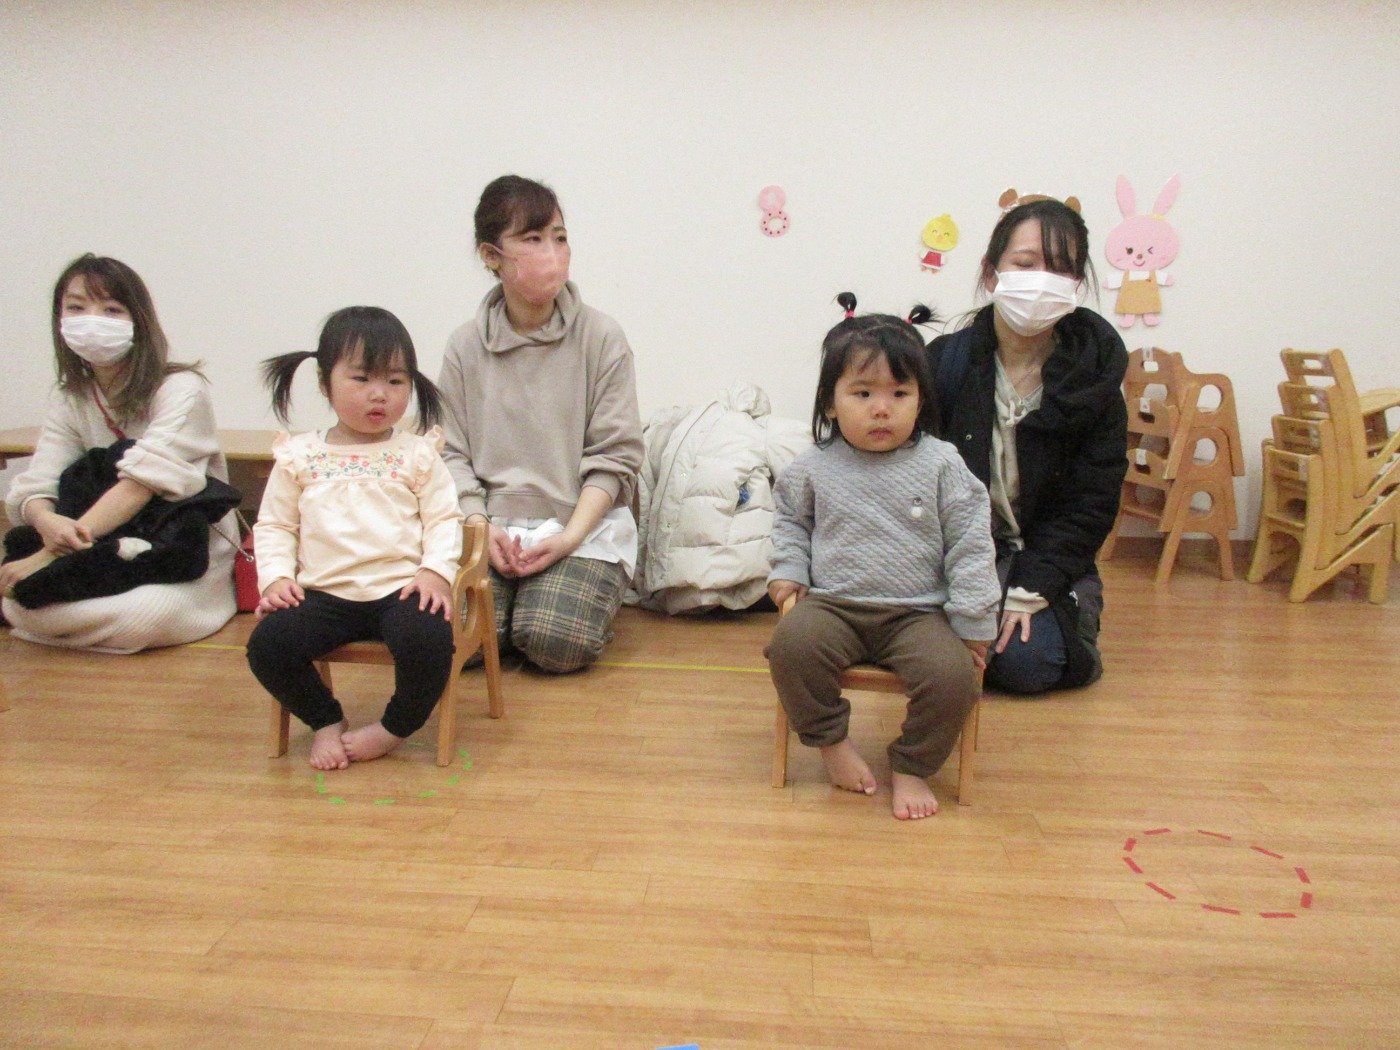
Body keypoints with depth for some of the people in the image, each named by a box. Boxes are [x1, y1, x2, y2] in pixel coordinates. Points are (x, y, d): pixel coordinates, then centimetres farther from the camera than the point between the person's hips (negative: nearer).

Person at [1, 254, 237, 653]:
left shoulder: (180, 389, -13)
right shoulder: (68, 401, 7)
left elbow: (143, 481, -22)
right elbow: (33, 488, -4)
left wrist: (51, 553, -27)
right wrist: (47, 522, -30)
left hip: (186, 552, -4)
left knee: (144, 614, -34)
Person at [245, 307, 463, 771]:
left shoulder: (417, 454, 7)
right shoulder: (300, 456, 10)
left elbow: (444, 519, 4)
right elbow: (274, 525, 13)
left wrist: (436, 571, -13)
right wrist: (276, 576, -3)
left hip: (401, 588, -2)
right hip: (324, 594, 2)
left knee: (429, 641, -31)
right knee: (266, 644, -21)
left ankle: (396, 727, 0)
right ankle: (325, 719, 9)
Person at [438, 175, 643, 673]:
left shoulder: (601, 337, -3)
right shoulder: (465, 346, 4)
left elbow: (615, 454, -5)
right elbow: (452, 453, 3)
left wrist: (570, 537, -15)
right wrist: (481, 527, -13)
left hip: (584, 525, -2)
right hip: (490, 525, 2)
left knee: (558, 642, -22)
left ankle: (583, 589, 12)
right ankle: (516, 594, 13)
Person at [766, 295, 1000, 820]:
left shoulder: (941, 465, -2)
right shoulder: (815, 467, 3)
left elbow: (970, 545, 0)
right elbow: (790, 520, 21)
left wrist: (972, 625, -3)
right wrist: (788, 571, 5)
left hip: (918, 612, -1)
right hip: (832, 605, 1)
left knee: (953, 673, -27)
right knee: (791, 644, -28)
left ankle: (911, 768, 0)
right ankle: (831, 740, -2)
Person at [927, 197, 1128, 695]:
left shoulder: (1094, 379, -7)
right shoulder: (945, 361, -8)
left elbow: (1090, 505, -7)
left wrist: (1028, 593, -17)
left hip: (1048, 562, 0)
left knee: (1025, 662, -20)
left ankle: (1076, 618, 14)